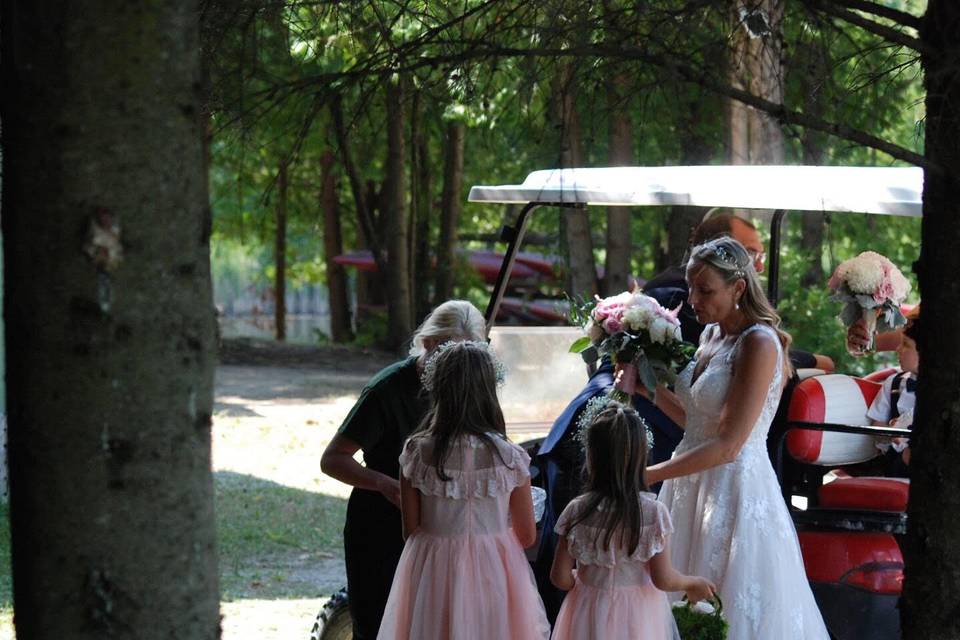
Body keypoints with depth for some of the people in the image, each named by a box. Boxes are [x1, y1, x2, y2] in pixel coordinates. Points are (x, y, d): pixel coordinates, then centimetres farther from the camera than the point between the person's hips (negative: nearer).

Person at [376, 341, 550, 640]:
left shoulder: (417, 453, -9)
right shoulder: (509, 458, -11)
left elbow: (410, 530, -1)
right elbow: (527, 536, -2)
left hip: (431, 572, 1)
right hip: (493, 573, -1)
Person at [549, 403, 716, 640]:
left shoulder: (577, 512, -16)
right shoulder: (654, 513, -17)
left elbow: (560, 577, -10)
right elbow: (663, 579, -13)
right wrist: (693, 583, 8)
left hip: (592, 611, 1)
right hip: (638, 613, -1)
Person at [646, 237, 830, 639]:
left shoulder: (758, 343, -16)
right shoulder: (711, 334, 10)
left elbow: (727, 446, -21)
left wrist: (646, 475, -22)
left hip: (734, 490, -8)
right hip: (694, 484, 8)